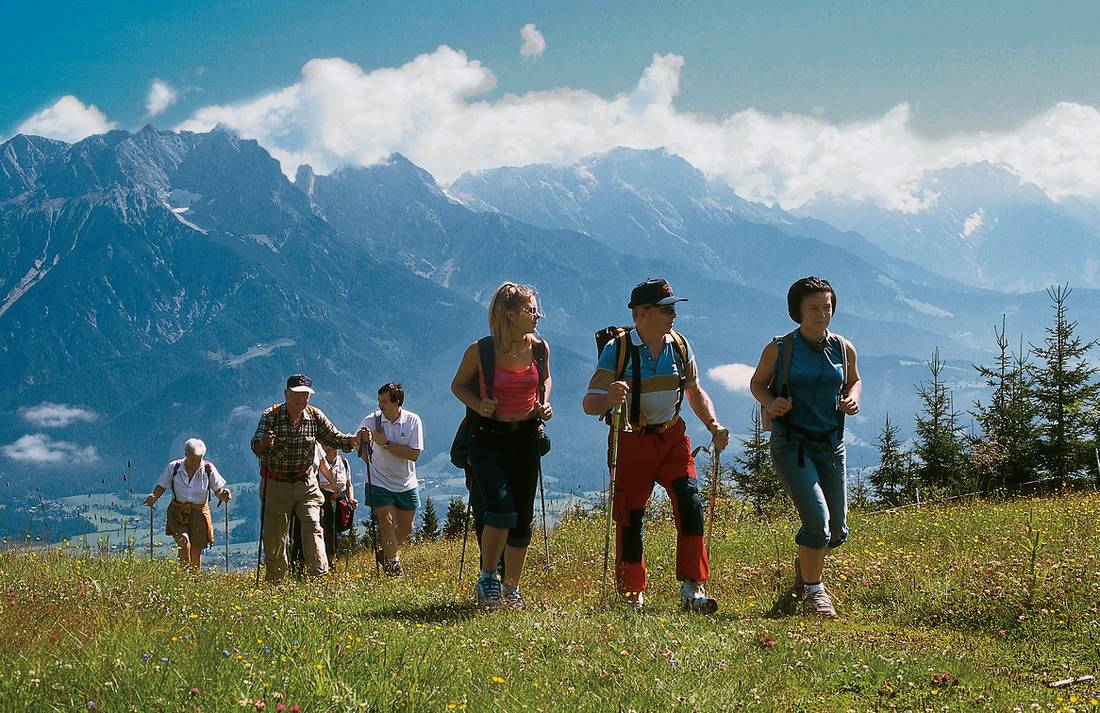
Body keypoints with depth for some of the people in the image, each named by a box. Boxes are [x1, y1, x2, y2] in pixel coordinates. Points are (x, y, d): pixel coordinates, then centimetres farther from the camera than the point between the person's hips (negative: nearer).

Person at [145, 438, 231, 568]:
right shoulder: (174, 467, -6)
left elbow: (218, 490, 0)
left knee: (196, 552, 2)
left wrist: (223, 495, -23)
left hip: (199, 513, 1)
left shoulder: (208, 468, -6)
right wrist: (153, 497, -16)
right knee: (183, 541, -25)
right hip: (178, 513, -1)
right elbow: (161, 486, 3)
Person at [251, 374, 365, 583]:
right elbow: (256, 446, -23)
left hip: (306, 484, 2)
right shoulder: (270, 416, -12)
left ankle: (319, 575, -18)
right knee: (273, 534, 2)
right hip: (275, 485, -2)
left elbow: (334, 439, 3)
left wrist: (355, 439, -18)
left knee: (312, 526, -14)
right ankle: (275, 580, 15)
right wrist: (263, 444, -48)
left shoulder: (315, 416, -1)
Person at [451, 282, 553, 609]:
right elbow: (458, 385, 5)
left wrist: (544, 402, 1)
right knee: (501, 511, -20)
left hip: (526, 438, 4)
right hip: (489, 438, -4)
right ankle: (487, 578, 1)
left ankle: (512, 589, 22)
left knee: (523, 519, 7)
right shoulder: (480, 351, -11)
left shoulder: (539, 348, 0)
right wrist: (478, 404, -13)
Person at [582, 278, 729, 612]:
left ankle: (692, 589, -12)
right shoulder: (617, 349, -12)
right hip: (631, 442, -3)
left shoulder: (680, 345, 1)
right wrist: (608, 398, -38)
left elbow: (695, 392, 16)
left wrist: (713, 425, 1)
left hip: (672, 437, 3)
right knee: (630, 516, 1)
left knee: (690, 502, -14)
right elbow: (589, 404, -15)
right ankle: (632, 595, 19)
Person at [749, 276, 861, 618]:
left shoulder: (843, 349, 3)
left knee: (837, 531, 8)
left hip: (832, 445, 4)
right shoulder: (779, 349, -6)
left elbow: (853, 380, 21)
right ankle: (813, 591, 0)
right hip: (792, 445, -4)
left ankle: (805, 564, 41)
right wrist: (770, 402, -14)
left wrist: (852, 398, -1)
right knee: (817, 519, -19)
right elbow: (757, 383, 7)